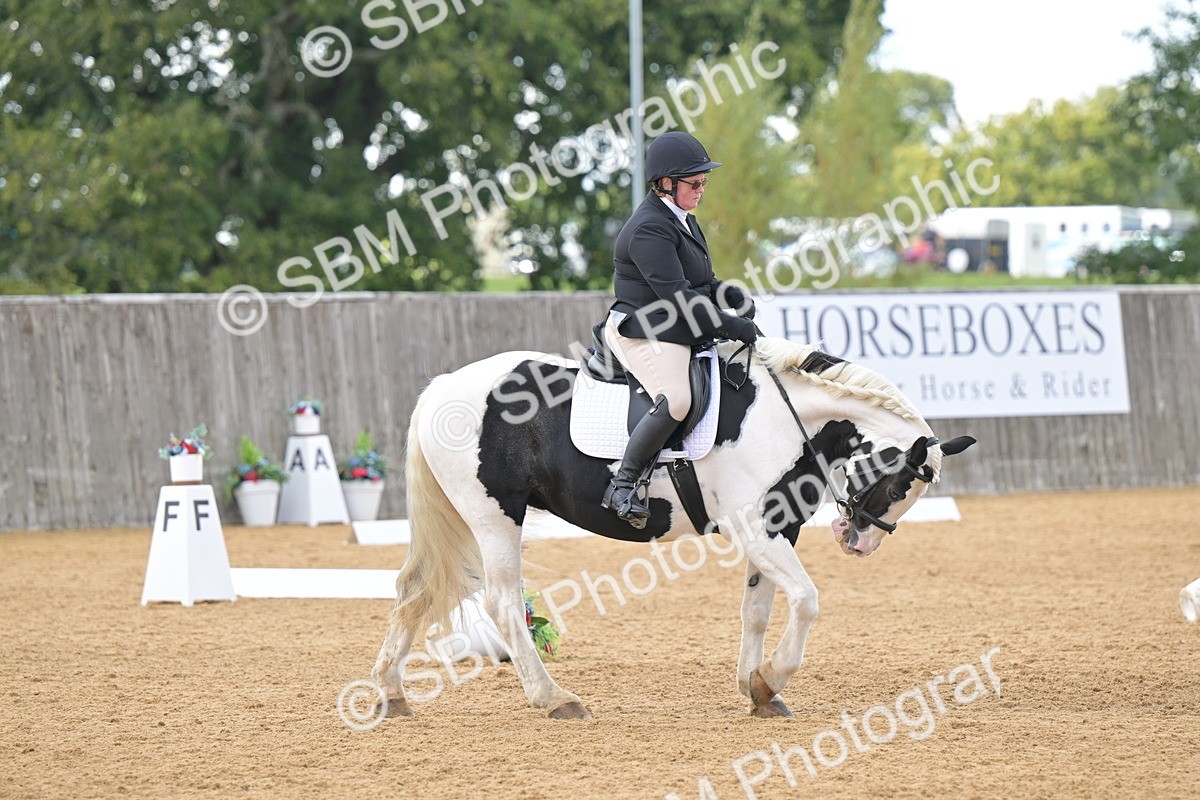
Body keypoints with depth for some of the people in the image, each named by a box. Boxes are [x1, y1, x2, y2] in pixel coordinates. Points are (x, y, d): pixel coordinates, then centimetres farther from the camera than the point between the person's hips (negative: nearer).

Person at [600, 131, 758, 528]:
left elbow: (696, 282, 25)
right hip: (643, 334, -11)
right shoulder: (650, 229, -17)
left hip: (680, 332, 11)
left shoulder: (682, 220, 16)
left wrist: (728, 293, 4)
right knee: (675, 399, -33)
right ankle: (622, 486, -25)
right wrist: (732, 326, -19)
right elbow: (677, 296, -23)